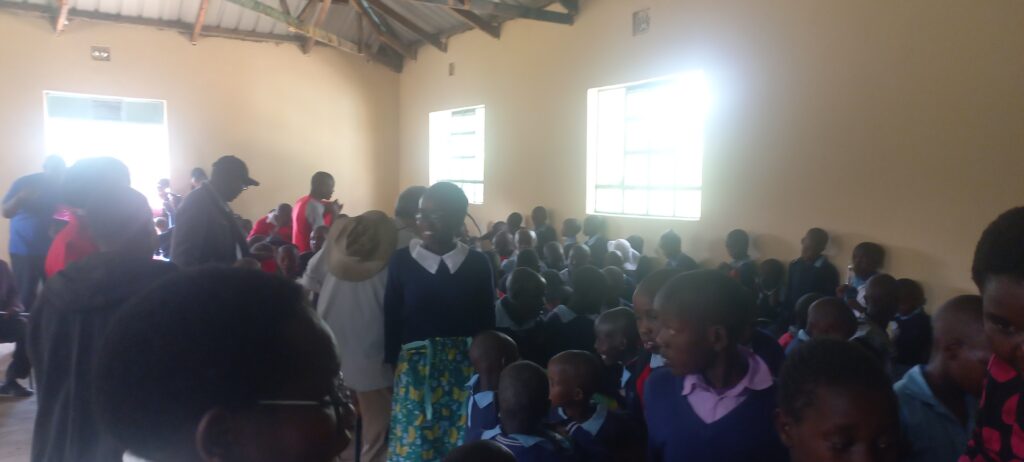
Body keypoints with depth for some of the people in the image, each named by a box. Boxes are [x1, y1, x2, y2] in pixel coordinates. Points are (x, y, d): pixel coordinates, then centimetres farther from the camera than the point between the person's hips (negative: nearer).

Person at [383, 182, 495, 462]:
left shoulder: (477, 264, 1)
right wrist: (392, 370, -1)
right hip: (415, 370, 0)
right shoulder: (401, 261, -2)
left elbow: (486, 323, 6)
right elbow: (390, 323, 1)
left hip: (466, 371, 1)